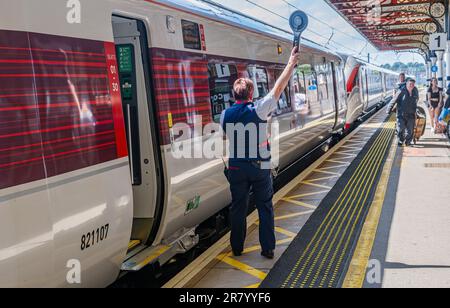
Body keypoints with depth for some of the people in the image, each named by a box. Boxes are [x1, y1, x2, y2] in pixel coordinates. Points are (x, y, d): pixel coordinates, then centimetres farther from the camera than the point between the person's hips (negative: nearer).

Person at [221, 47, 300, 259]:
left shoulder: (225, 115, -3)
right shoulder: (258, 110, -13)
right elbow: (278, 88, -9)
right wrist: (291, 64, -1)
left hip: (236, 168, 3)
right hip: (260, 167, -2)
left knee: (238, 207, 12)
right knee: (265, 207, 9)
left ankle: (237, 248, 21)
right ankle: (268, 249, 13)